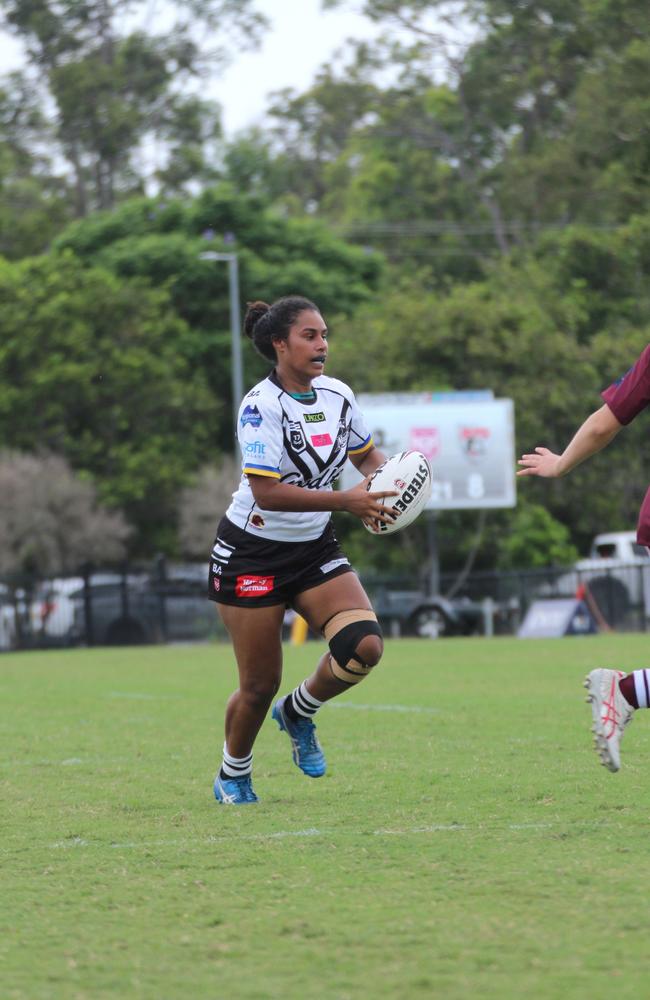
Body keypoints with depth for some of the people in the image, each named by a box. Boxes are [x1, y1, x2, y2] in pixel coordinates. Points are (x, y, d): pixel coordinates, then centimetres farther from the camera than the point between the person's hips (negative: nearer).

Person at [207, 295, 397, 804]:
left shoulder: (337, 395, 0)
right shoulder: (262, 405, -20)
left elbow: (368, 456, 16)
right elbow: (267, 492, -27)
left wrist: (379, 490, -7)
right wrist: (345, 500, -31)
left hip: (315, 549, 5)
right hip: (253, 555, -5)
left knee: (364, 645, -17)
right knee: (260, 687, 1)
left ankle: (299, 712, 12)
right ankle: (233, 777, 29)